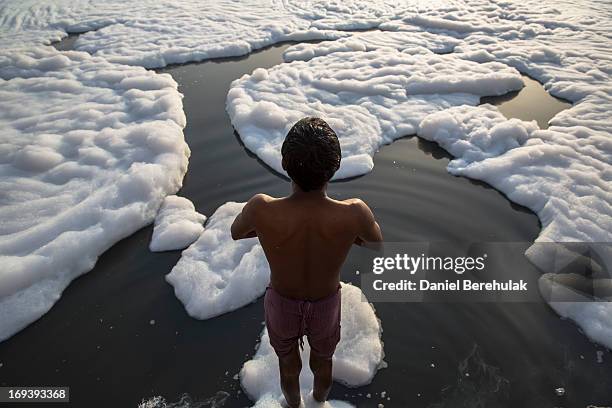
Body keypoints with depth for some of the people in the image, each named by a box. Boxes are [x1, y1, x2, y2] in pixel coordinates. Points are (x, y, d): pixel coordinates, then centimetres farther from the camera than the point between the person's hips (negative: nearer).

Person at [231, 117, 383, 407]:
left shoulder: (261, 209, -35)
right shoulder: (354, 213, -34)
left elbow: (235, 233, -10)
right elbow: (376, 240, -9)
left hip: (282, 304, 0)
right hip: (326, 306, 1)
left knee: (288, 363, 32)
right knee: (323, 361, 34)